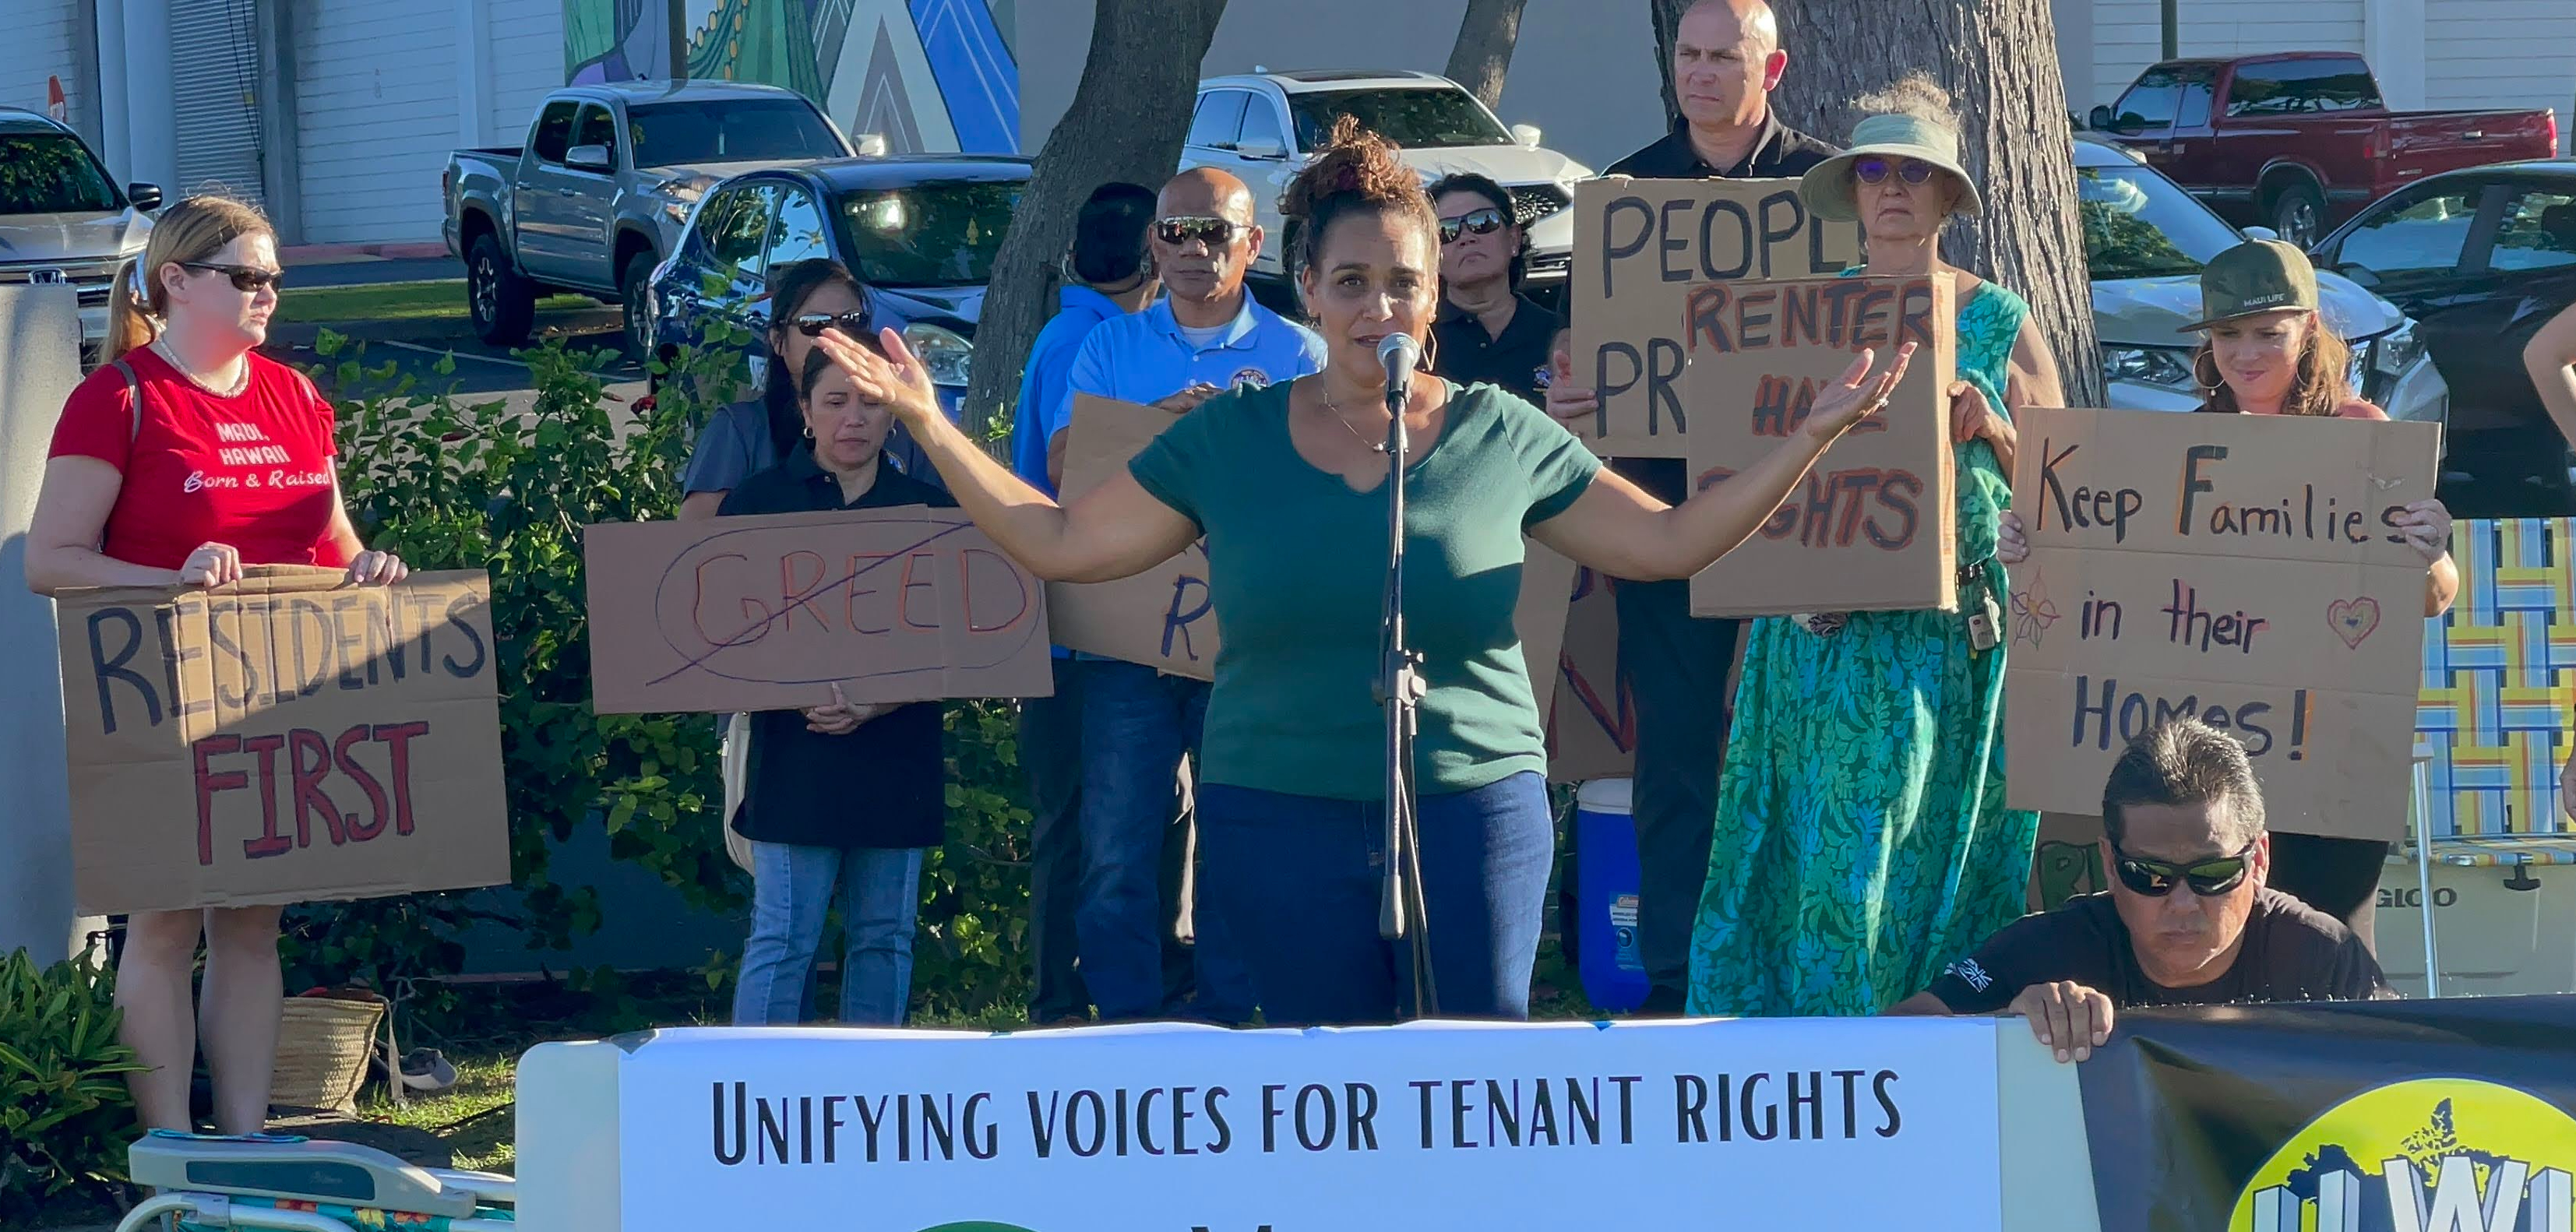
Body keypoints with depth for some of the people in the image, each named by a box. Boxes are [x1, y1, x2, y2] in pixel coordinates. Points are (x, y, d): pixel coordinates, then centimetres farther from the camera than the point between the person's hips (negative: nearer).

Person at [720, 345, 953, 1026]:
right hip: (796, 758, -3)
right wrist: (804, 693, -17)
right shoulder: (759, 500, 3)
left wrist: (879, 702, -12)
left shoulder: (929, 508, 9)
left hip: (897, 754, 3)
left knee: (885, 936, 7)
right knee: (783, 936, -6)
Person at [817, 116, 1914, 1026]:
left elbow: (1668, 543, 9)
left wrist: (1812, 440, 2)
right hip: (1281, 819, 1)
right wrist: (929, 425, 4)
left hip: (1473, 812, -1)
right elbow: (1060, 543, 8)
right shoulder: (1230, 440, 5)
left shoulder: (1501, 438, 4)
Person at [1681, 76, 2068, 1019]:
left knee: (1931, 845, -3)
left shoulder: (1999, 323, 7)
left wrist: (1991, 429, -10)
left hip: (1953, 636, -1)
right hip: (1821, 622, 1)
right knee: (1815, 846, -2)